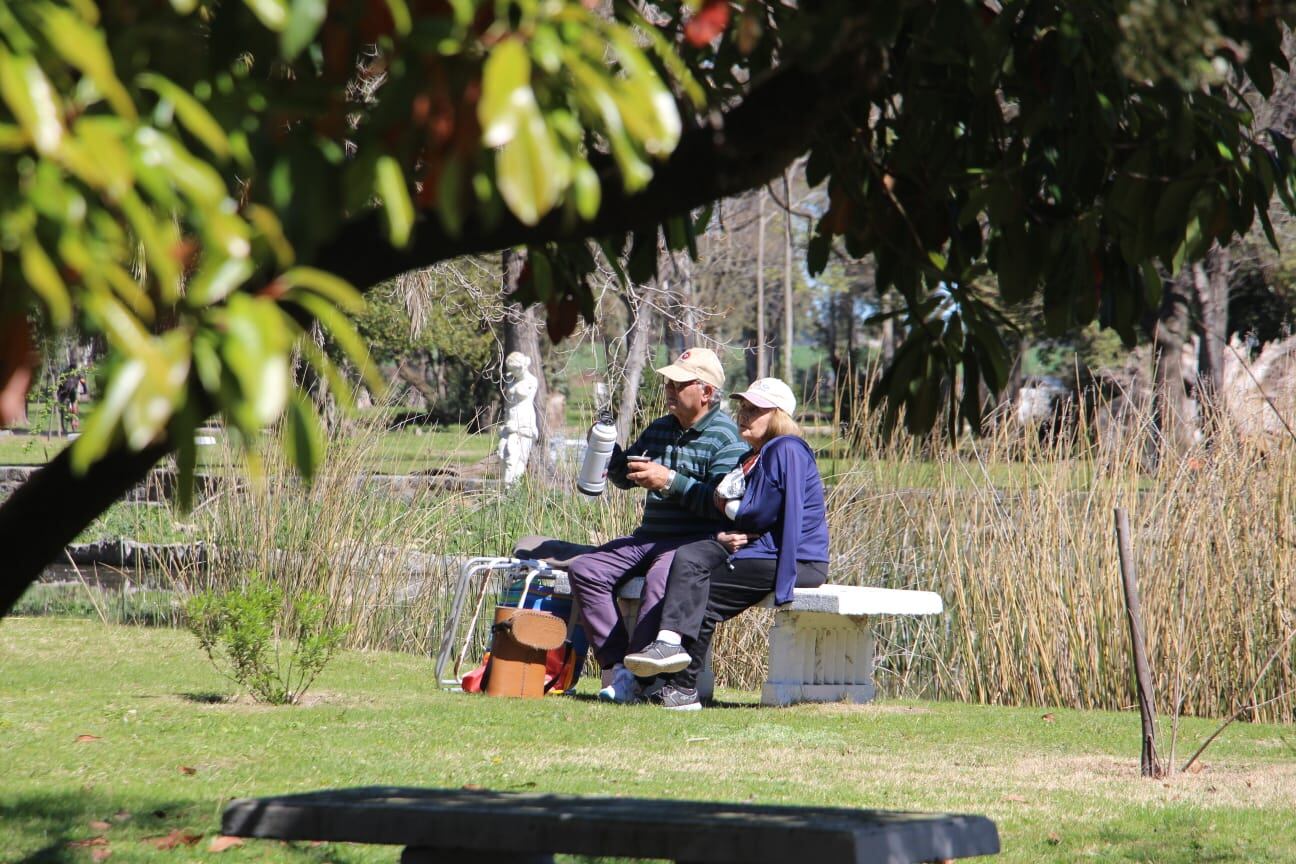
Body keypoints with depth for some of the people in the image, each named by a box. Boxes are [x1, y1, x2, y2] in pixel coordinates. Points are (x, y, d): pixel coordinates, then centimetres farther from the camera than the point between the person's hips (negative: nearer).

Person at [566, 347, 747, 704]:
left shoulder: (726, 437, -6)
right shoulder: (660, 429, 19)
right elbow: (625, 477, 28)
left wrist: (670, 481, -20)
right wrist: (607, 448, 8)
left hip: (696, 543, -8)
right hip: (648, 538, 8)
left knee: (659, 579, -38)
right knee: (583, 569, -11)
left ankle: (638, 677, -33)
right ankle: (618, 665, -19)